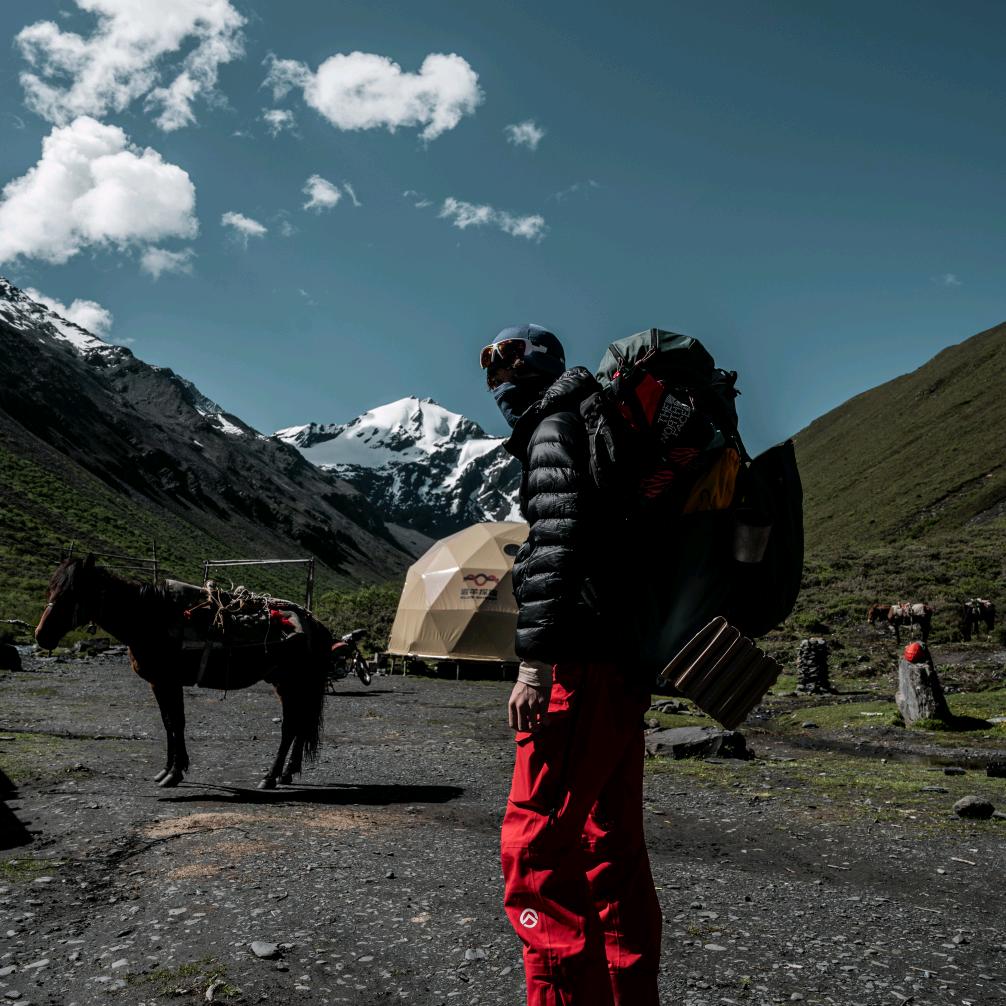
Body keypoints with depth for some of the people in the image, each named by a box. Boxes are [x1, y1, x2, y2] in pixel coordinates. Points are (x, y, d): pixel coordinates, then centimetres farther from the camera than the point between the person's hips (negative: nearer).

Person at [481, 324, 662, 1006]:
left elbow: (555, 546, -18)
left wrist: (535, 661, -22)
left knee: (536, 847, -9)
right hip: (626, 667, 10)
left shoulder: (555, 431, -2)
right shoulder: (602, 433, 27)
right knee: (614, 848, 15)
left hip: (582, 666, -10)